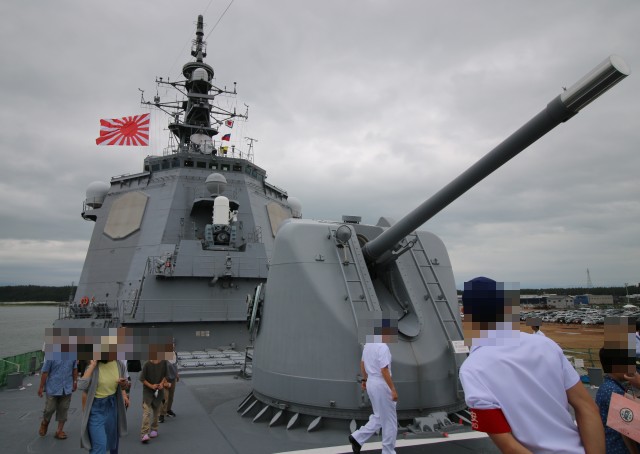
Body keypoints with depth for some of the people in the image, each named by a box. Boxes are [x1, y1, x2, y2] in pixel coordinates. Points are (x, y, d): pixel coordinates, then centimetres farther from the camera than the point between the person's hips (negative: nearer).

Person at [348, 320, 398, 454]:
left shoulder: (368, 344, 7)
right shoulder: (383, 347, -21)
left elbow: (362, 363, 17)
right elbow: (384, 371, -24)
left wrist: (364, 379, 25)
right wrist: (393, 389, -19)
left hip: (371, 383, 9)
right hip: (381, 385, -9)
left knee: (379, 417, 19)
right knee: (389, 420, 6)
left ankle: (357, 437, 14)